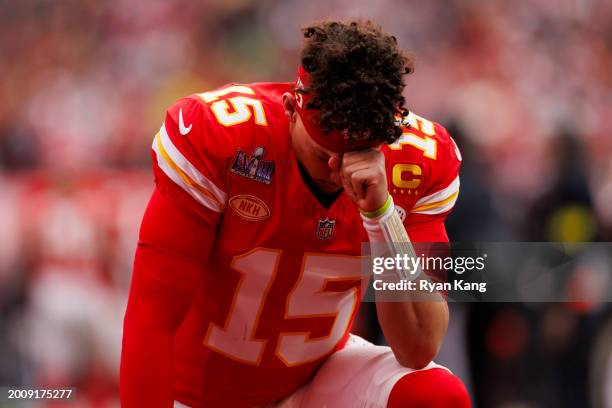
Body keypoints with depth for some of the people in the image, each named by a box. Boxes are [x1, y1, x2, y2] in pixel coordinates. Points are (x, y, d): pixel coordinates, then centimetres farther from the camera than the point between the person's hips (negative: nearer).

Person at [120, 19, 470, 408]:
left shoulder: (421, 161, -18)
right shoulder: (215, 134, -24)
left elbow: (420, 350, -23)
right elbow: (152, 319, -22)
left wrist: (380, 212, -32)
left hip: (320, 374, 2)